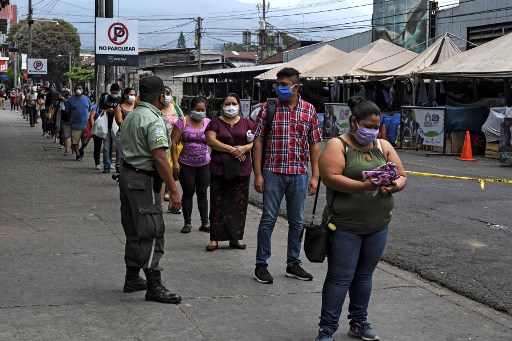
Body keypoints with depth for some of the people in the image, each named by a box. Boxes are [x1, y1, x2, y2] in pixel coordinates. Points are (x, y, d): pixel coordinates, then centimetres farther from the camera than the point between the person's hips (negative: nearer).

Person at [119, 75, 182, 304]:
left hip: (127, 175, 10)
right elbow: (160, 158, -23)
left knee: (134, 231, 16)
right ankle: (153, 286, -5)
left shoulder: (131, 116, 13)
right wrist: (173, 190, -20)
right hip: (144, 181, -10)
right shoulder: (153, 121, -17)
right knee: (152, 233, -7)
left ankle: (132, 278, 24)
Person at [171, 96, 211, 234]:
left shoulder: (209, 123, 4)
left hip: (204, 164, 2)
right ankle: (187, 223, 13)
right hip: (186, 164, -2)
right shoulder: (182, 122, -5)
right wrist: (175, 162, -13)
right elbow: (174, 143, -7)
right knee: (188, 193, 4)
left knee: (202, 193, 6)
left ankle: (205, 222, 11)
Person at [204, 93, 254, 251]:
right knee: (218, 204, -3)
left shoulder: (247, 123, 13)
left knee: (239, 204, 3)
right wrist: (231, 149, -15)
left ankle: (235, 238, 12)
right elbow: (211, 140, -9)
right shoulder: (215, 123, 5)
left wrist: (245, 148, -15)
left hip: (242, 170, 2)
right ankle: (215, 238, 2)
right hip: (219, 169, -2)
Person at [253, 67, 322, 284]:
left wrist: (315, 176, 2)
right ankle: (261, 264, 11)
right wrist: (258, 174, -7)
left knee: (296, 221, 11)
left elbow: (314, 144, 7)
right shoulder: (268, 108, -1)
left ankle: (293, 264, 23)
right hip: (273, 172, -2)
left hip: (299, 174, 2)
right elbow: (258, 141, -2)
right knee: (268, 219, 1)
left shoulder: (309, 110, 4)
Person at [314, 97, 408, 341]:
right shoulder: (337, 145, -7)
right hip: (345, 226, -5)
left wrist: (394, 186, -14)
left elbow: (402, 176, 9)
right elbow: (331, 178, -19)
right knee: (340, 278, -2)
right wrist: (364, 186, -29)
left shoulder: (384, 146, 9)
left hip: (378, 226, 5)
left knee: (364, 275, 14)